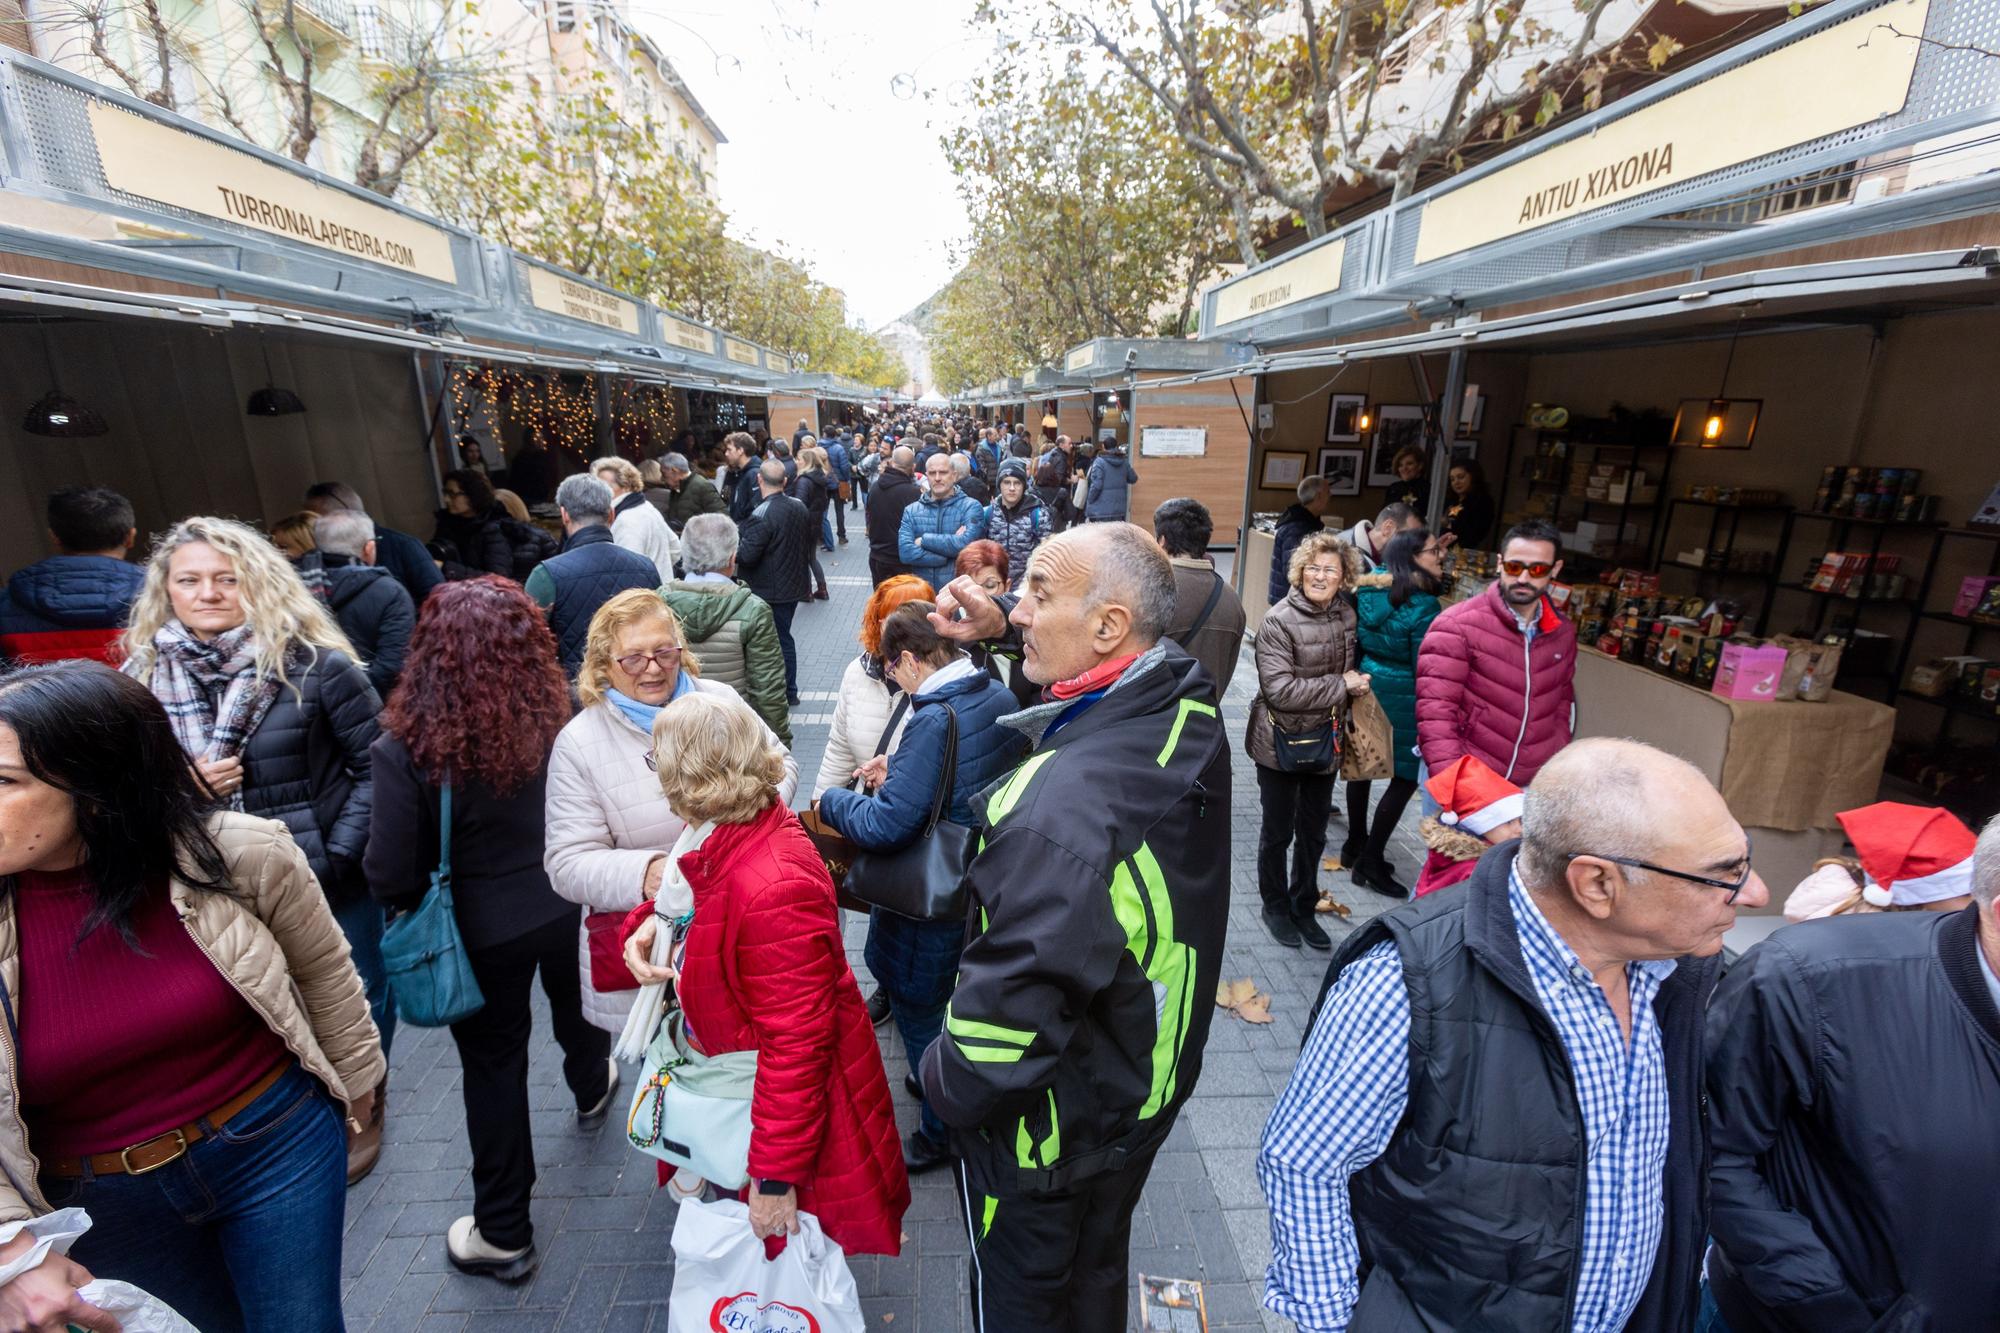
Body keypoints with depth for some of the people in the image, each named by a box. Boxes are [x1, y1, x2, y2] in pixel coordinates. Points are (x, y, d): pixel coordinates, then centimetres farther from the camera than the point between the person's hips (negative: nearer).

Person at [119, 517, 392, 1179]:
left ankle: (359, 1115, 40)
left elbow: (377, 763, -10)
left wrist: (339, 855, -15)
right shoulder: (142, 677, -1)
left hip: (329, 878, -3)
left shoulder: (312, 664, -12)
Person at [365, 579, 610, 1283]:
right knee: (572, 1000, 32)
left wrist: (415, 902, 2)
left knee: (494, 1067, 16)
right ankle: (590, 1083, 64)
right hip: (569, 906, 3)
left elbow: (391, 876, -19)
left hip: (482, 930, -3)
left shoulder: (409, 747, -27)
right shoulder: (558, 717, -18)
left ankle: (503, 1234, 33)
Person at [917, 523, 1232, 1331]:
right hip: (1151, 1087, 7)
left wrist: (944, 1084, -14)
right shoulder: (1191, 712, -15)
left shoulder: (1060, 812, -42)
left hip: (1050, 1129, -6)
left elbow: (1009, 1008, -34)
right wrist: (1003, 631, -3)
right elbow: (1089, 673, 8)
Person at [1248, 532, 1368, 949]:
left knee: (1313, 834, 18)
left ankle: (1304, 908, 37)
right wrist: (1341, 685, -20)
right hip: (1280, 743, -5)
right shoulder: (1278, 621, -19)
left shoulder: (1346, 615, 1)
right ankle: (1275, 907, 32)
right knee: (1278, 832, 12)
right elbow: (1280, 690, -25)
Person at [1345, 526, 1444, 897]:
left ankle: (1356, 846, 31)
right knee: (1406, 777, 5)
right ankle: (1370, 861, 9)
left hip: (1366, 684, 7)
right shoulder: (1423, 606, -17)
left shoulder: (1369, 590, 1)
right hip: (1402, 697, -7)